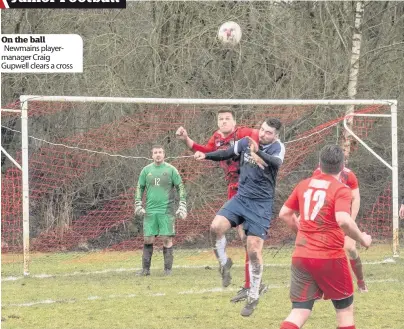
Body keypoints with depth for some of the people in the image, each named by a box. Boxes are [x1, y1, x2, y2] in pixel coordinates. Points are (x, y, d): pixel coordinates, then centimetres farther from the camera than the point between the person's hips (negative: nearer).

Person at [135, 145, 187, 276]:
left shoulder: (171, 170, 1)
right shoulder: (146, 170, 9)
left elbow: (180, 188, 4)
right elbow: (140, 188, 15)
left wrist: (182, 206, -3)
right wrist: (138, 205, 7)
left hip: (166, 210, -2)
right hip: (150, 210, 2)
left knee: (167, 239, -5)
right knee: (148, 240, 1)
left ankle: (168, 269, 1)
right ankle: (145, 269, 8)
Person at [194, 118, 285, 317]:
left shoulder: (277, 148, -11)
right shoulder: (246, 142, 2)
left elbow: (276, 162, -33)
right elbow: (227, 153, 19)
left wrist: (258, 152, -52)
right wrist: (205, 155, 6)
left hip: (261, 204, -4)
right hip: (241, 197, 4)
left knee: (254, 251, -6)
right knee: (216, 226, -21)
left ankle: (253, 297, 7)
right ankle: (224, 263, 6)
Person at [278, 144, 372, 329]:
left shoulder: (304, 185, 9)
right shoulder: (341, 190, -8)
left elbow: (284, 214, 17)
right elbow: (343, 220, -24)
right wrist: (362, 239, -9)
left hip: (301, 256, 4)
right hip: (330, 258, -4)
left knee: (300, 312, 5)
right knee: (345, 309, 14)